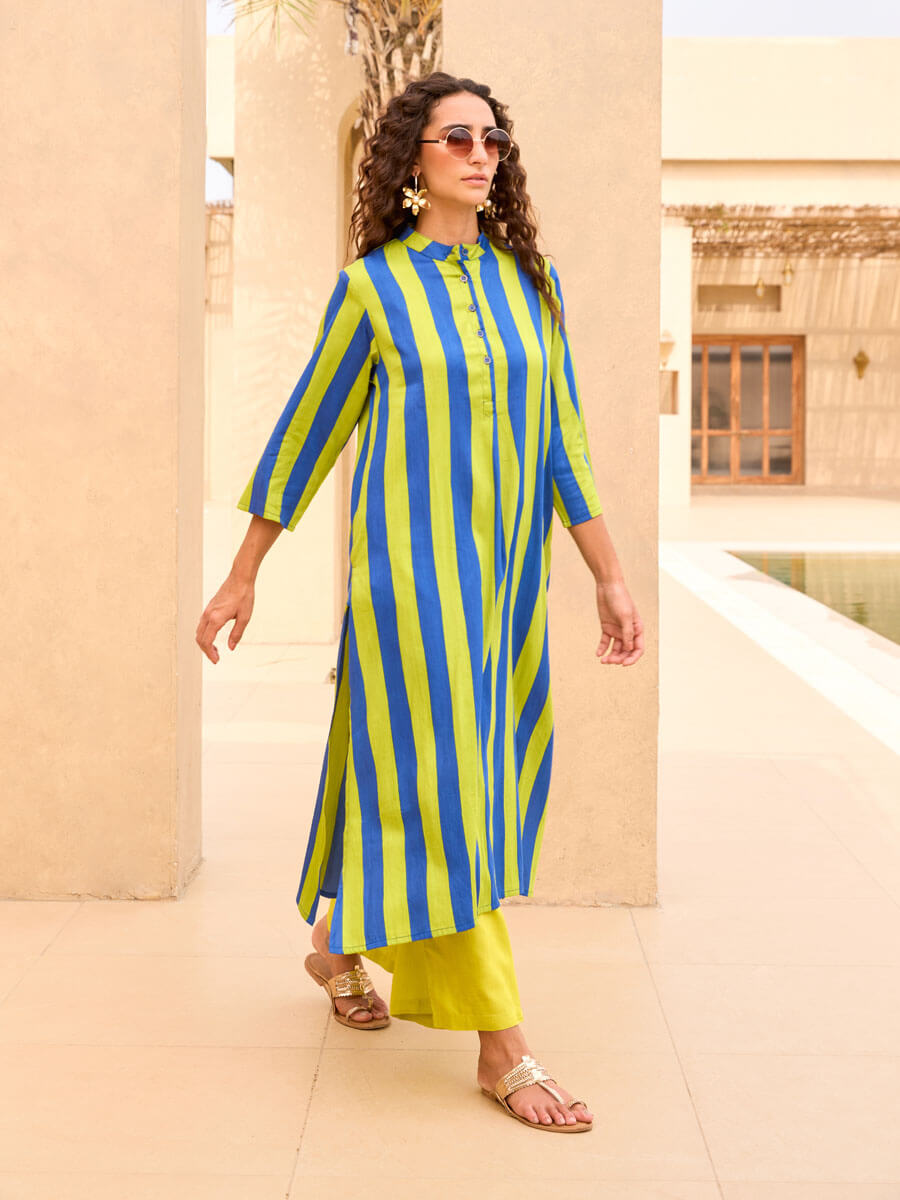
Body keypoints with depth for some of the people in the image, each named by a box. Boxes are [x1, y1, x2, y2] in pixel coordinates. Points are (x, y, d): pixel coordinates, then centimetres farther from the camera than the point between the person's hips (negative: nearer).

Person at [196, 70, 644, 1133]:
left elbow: (562, 439, 11)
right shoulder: (374, 285, -1)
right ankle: (501, 1046, -5)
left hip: (505, 563, 5)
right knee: (438, 777, -8)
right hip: (411, 556, -5)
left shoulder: (531, 283, 10)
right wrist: (243, 574, 6)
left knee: (450, 768, 12)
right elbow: (308, 430, 4)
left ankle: (342, 941, 36)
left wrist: (610, 577, 6)